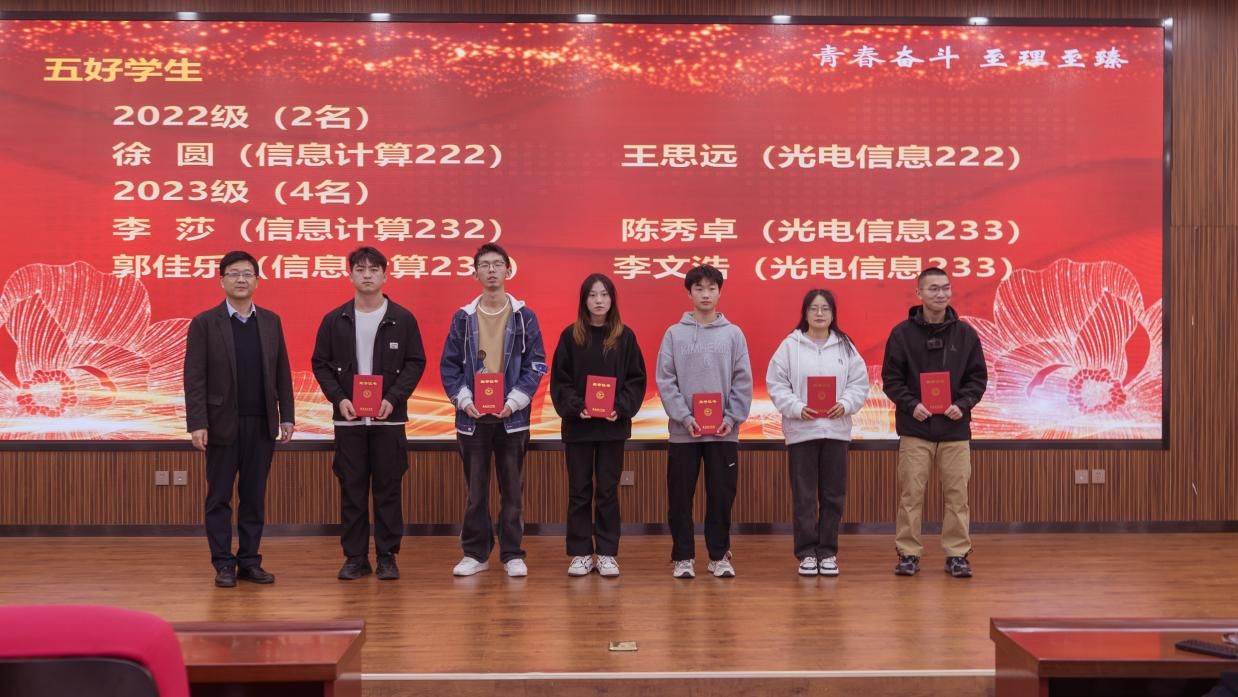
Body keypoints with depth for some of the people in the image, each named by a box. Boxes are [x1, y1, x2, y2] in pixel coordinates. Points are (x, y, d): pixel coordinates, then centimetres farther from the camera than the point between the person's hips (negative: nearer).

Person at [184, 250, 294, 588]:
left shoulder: (271, 321, 8)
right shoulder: (204, 323, -3)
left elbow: (282, 372, 10)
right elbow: (194, 378, -7)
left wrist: (286, 416, 5)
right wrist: (197, 424, -13)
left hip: (262, 424, 3)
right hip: (223, 424, -3)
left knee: (254, 496, 8)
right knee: (219, 497, 4)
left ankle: (250, 561, 15)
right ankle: (223, 564, 12)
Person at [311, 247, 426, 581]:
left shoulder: (403, 319, 2)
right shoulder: (334, 320, 5)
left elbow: (416, 363, 1)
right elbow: (320, 364, 6)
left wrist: (393, 398, -12)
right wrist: (339, 398, -9)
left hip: (389, 418, -1)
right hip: (348, 418, 1)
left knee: (388, 490, 3)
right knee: (352, 490, 5)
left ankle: (387, 557, 12)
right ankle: (355, 557, 13)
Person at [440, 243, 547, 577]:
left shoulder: (524, 316, 3)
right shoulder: (463, 318, 6)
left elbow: (536, 366, -1)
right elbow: (449, 365, 5)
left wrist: (513, 401, -12)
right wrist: (463, 400, -9)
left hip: (512, 417, -1)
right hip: (472, 416, 1)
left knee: (512, 490, 5)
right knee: (476, 490, 7)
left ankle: (513, 554, 13)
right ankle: (475, 553, 17)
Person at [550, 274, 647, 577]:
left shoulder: (625, 336, 2)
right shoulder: (570, 335, 1)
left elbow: (636, 379, 1)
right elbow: (559, 381, -1)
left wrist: (622, 407, -13)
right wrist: (575, 406, -15)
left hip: (613, 426, 0)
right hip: (577, 425, 0)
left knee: (608, 491, 5)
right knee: (579, 491, 5)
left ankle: (607, 553, 13)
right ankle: (580, 553, 13)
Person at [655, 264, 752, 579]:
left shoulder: (733, 334, 5)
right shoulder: (674, 333, 2)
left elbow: (743, 382, 2)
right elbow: (665, 381, -2)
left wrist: (732, 418, -9)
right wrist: (685, 417, -12)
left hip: (724, 432, 1)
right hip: (683, 431, 0)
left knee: (721, 497, 6)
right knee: (680, 498, 4)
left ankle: (719, 556, 18)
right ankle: (683, 557, 14)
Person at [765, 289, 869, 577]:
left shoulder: (845, 345, 6)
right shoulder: (790, 345, -1)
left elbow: (860, 383, 6)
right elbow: (776, 383, -3)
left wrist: (845, 404, -12)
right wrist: (797, 408, -15)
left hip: (836, 429, 2)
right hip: (801, 430, -2)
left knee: (833, 495, 7)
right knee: (804, 495, 2)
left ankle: (828, 552, 17)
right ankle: (806, 553, 12)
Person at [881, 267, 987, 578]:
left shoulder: (965, 333, 5)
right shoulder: (902, 333, 0)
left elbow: (978, 377, 7)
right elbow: (891, 378, 1)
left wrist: (962, 404, -9)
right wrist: (911, 405, -13)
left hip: (955, 429, 2)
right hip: (915, 428, -1)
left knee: (957, 494, 4)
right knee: (911, 493, 1)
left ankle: (957, 554, 13)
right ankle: (908, 553, 11)